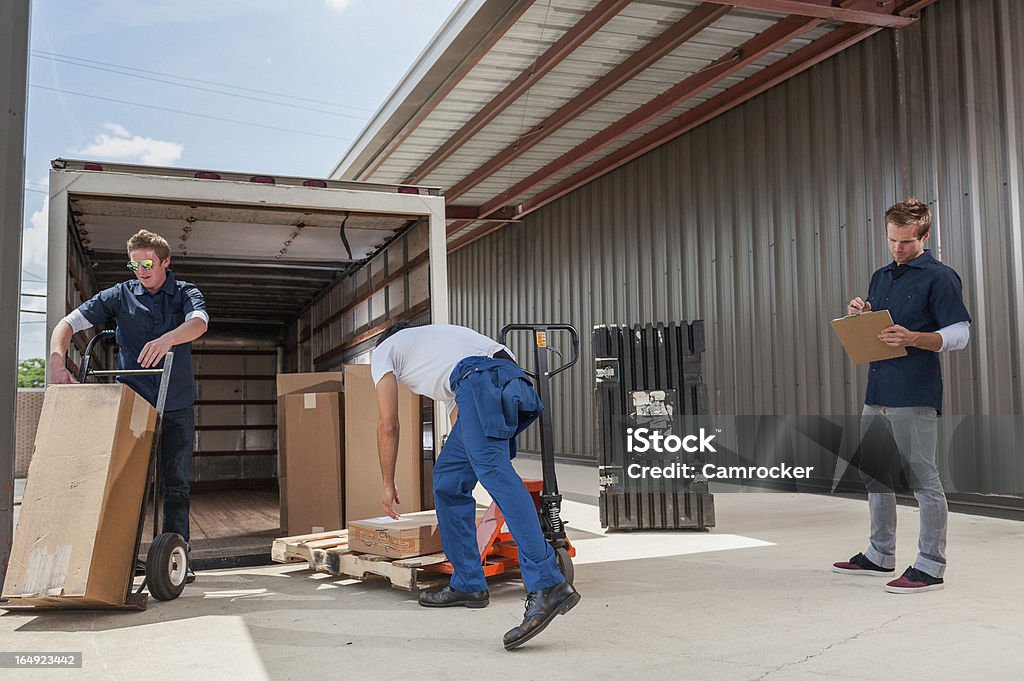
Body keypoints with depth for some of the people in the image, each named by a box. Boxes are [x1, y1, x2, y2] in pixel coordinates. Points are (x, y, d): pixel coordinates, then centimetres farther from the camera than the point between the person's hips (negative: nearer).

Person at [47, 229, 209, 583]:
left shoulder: (186, 293, 1)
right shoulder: (120, 295, 2)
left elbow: (199, 322, -21)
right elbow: (68, 323, -4)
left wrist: (167, 339, -42)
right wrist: (56, 361, -23)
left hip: (177, 407, 0)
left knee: (175, 484, 5)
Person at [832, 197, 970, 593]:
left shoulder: (940, 278, -5)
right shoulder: (881, 277, 18)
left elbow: (959, 334, -11)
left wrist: (912, 339, -26)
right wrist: (858, 316, 3)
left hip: (914, 396, -8)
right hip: (877, 393, 8)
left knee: (922, 479, -3)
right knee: (873, 473, 14)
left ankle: (930, 566, 6)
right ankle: (880, 555, 27)